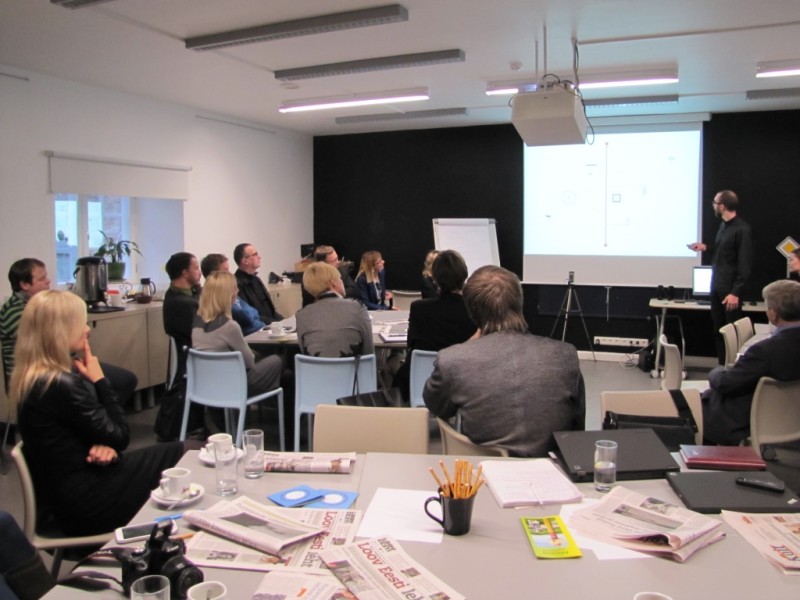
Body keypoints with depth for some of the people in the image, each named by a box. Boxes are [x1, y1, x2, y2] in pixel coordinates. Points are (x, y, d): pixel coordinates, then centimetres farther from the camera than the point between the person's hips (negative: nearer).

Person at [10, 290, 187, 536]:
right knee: (178, 453, 3)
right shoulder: (63, 385, -27)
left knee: (175, 451, 9)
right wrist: (99, 380, -12)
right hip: (84, 505, -9)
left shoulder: (32, 378, 3)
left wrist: (103, 445, -11)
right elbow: (120, 436, -16)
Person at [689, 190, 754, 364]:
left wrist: (736, 292, -20)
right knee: (718, 330, 12)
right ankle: (723, 366, 21)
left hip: (730, 289, -8)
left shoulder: (742, 229, -16)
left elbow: (745, 264, -18)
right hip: (716, 286, 8)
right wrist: (706, 247, 20)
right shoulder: (724, 225, 9)